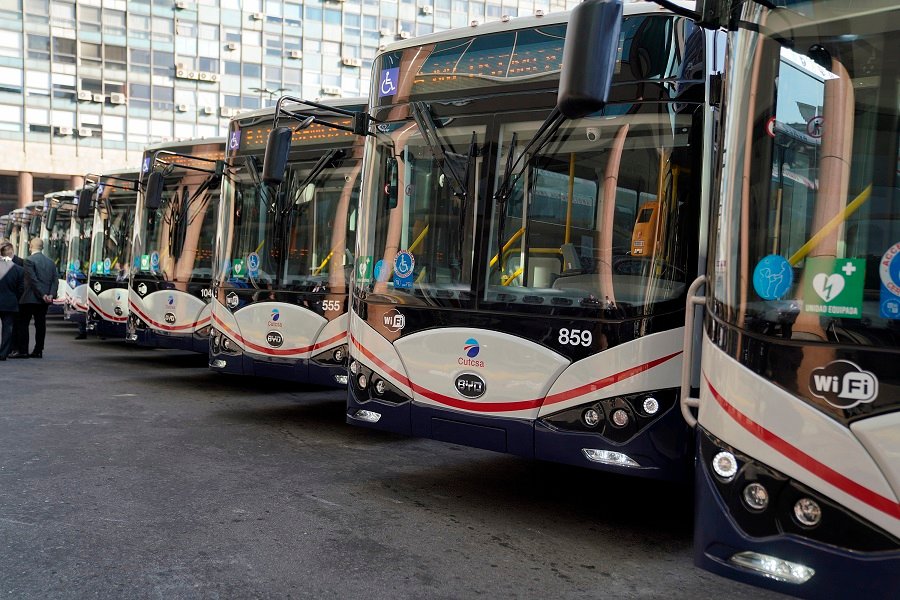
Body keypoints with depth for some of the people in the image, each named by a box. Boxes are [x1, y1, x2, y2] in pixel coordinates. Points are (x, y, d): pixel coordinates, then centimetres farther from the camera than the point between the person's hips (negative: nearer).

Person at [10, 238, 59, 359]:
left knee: (23, 324, 2)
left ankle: (23, 351, 0)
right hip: (44, 301, 6)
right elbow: (55, 281, 4)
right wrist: (51, 294, -6)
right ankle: (38, 351, 8)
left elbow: (33, 280, -16)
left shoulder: (29, 260, -9)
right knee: (40, 325, 7)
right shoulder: (51, 262, 10)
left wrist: (43, 295, -13)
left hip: (30, 298, -6)